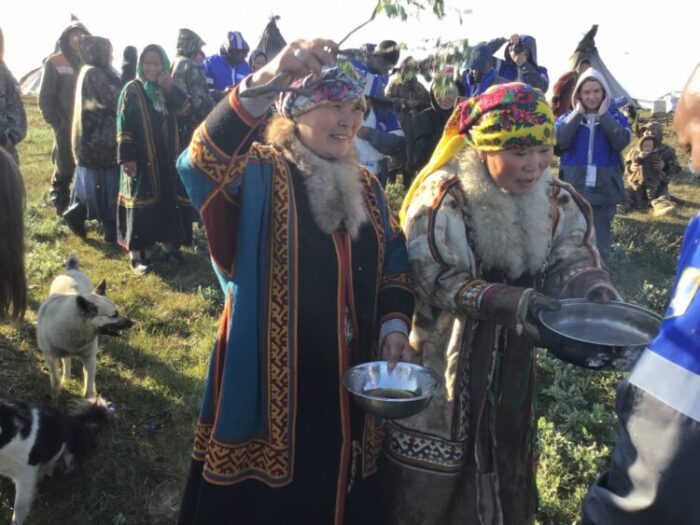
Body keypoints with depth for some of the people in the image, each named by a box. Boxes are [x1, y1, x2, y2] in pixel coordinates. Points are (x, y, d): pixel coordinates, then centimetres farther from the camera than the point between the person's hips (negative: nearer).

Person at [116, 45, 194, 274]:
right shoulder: (132, 90, -4)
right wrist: (126, 157, -17)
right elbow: (124, 126, -9)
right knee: (142, 203, -2)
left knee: (170, 199, 9)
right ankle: (137, 252, 4)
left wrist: (171, 88, -16)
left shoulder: (168, 89, 11)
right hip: (141, 158, -5)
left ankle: (170, 245, 22)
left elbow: (185, 109, -5)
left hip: (168, 156, 5)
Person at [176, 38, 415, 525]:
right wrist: (264, 82, -45)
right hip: (271, 379, -5)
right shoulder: (261, 175, -9)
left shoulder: (367, 188, 8)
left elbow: (395, 266, 13)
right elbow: (201, 164, -32)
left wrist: (395, 324, -5)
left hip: (349, 382, 5)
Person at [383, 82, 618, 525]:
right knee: (430, 480, 10)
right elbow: (439, 281, -24)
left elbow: (574, 258, -3)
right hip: (444, 360, -5)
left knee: (503, 466, 24)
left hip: (514, 361, 6)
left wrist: (596, 291, -26)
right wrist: (516, 303, -33)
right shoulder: (444, 197, -19)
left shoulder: (557, 201, 0)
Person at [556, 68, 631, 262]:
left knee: (599, 242, 2)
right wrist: (578, 113, -9)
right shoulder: (568, 118, 7)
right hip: (574, 189, 1)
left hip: (604, 190, 0)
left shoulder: (615, 117, 6)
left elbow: (621, 142, -14)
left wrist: (604, 115, -9)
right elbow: (559, 140, -13)